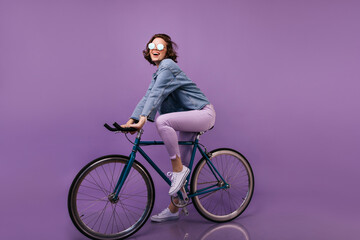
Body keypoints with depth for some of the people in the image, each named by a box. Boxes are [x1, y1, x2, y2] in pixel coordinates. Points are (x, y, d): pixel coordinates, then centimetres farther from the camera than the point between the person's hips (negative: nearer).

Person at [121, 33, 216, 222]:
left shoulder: (168, 66, -12)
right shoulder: (159, 71, 15)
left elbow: (157, 94, -25)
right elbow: (148, 97, 7)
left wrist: (143, 119, -33)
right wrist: (132, 120, -3)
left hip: (203, 114, -9)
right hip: (189, 117, 9)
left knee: (162, 121, -33)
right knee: (181, 165, 9)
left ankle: (178, 168, -19)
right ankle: (173, 210, 18)